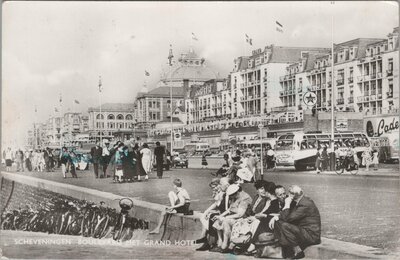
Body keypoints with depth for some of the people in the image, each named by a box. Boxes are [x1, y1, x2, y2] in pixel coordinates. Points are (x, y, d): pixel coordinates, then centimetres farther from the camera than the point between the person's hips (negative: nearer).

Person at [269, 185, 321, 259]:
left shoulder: (306, 204, -23)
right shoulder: (297, 202, 6)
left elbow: (287, 218, -24)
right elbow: (284, 215, 12)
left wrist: (287, 204, -17)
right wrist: (276, 217, -4)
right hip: (302, 230, 10)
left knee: (285, 226, -26)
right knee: (277, 223, 1)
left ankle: (298, 251, -13)